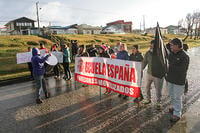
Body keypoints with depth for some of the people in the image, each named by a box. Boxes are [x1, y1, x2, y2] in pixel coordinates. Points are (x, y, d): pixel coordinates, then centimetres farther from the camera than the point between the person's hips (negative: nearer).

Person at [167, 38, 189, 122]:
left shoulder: (184, 56, -19)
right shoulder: (171, 54, 3)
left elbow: (181, 69, -25)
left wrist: (170, 67, -16)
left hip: (179, 81, -7)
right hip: (170, 79, 7)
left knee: (177, 97, 3)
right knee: (172, 95, 21)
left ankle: (177, 114, 17)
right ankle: (175, 107, 42)